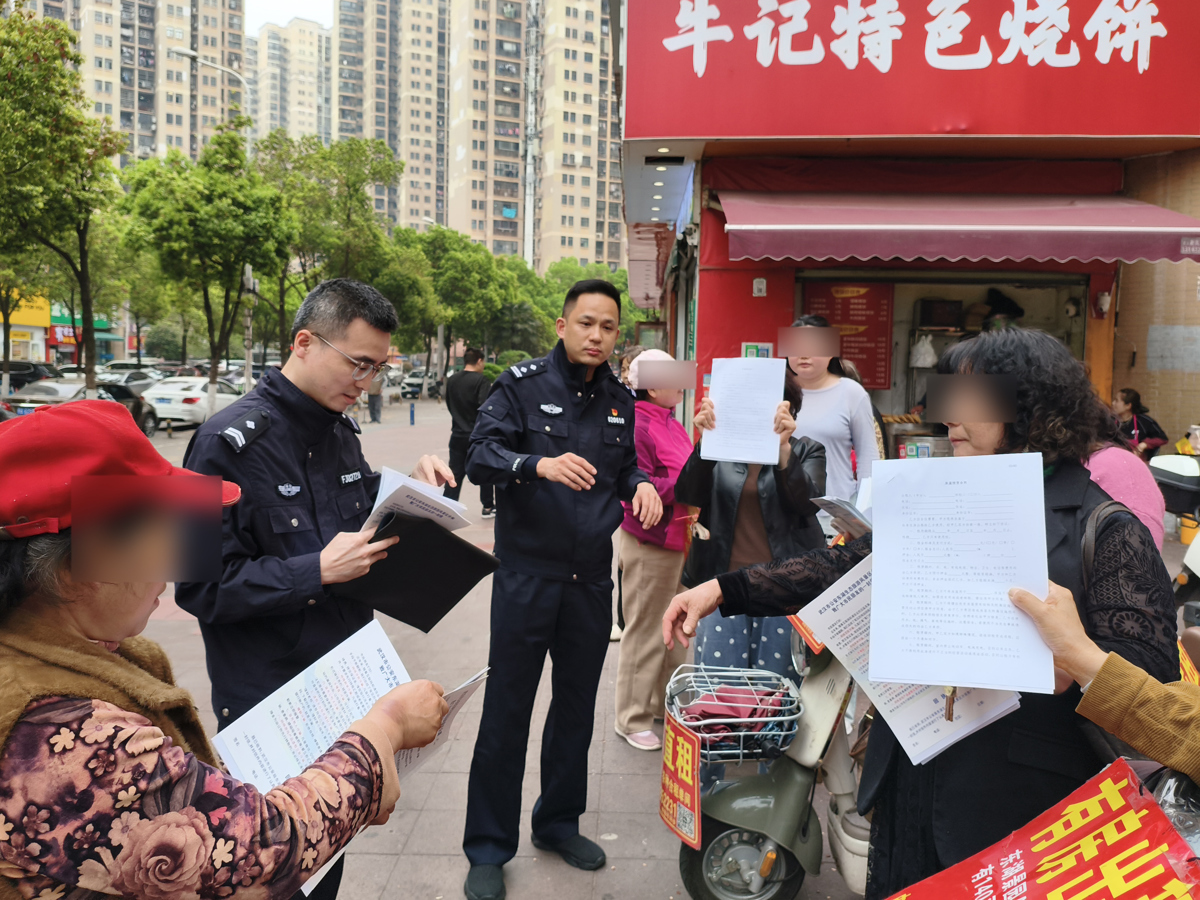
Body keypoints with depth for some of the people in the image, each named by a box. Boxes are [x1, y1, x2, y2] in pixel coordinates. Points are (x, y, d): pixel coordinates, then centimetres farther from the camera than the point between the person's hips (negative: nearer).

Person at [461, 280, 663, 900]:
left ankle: (558, 822, 36)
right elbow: (480, 456, -17)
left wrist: (640, 484, -4)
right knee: (507, 710, 3)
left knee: (576, 707, 16)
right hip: (527, 575, -5)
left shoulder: (619, 401, 8)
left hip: (591, 580, 5)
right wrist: (540, 464, -35)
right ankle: (488, 849, 19)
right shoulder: (523, 384, -7)